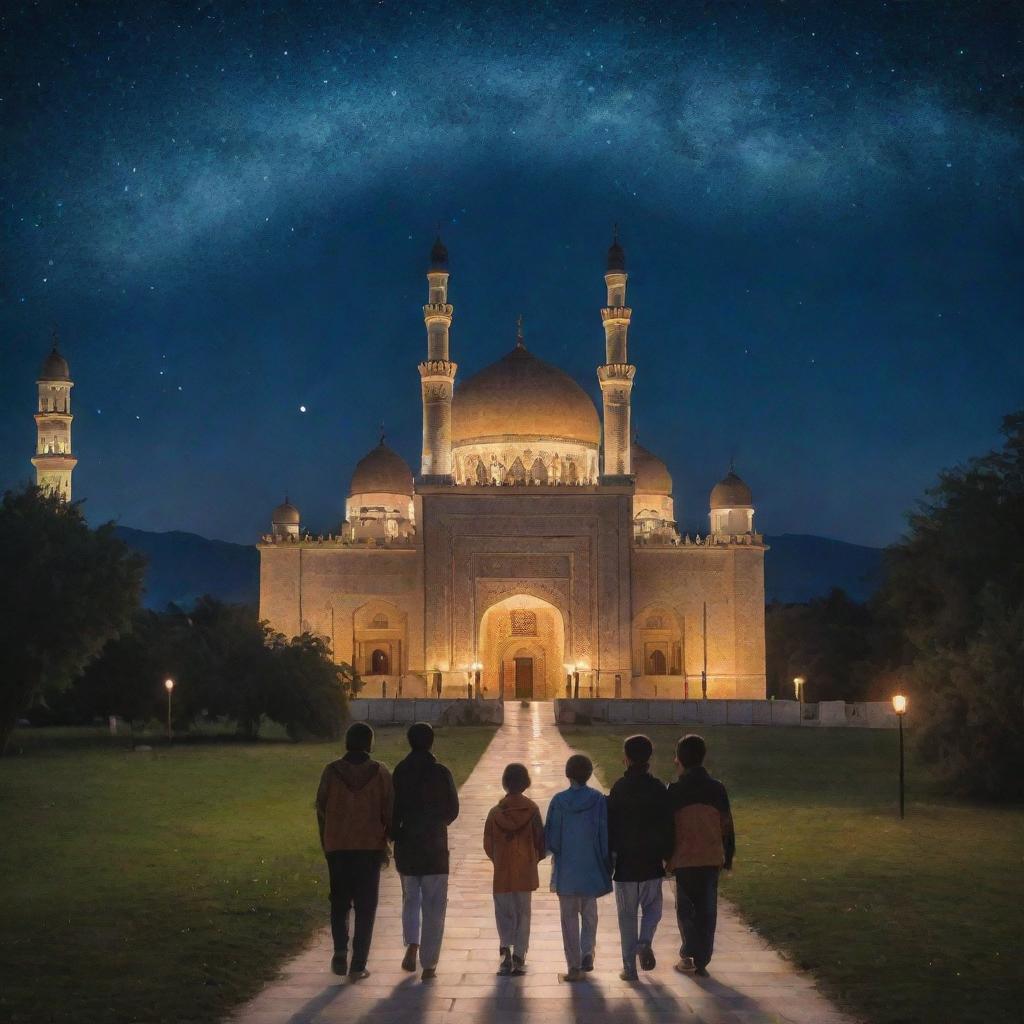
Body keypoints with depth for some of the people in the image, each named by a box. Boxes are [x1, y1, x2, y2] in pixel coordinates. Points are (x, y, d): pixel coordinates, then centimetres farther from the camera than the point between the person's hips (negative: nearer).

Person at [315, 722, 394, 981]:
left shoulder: (332, 771, -2)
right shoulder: (380, 772, -4)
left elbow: (321, 810, 1)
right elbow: (389, 812, -2)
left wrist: (326, 844, 12)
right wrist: (385, 843, 11)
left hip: (337, 846, 1)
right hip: (371, 847, -1)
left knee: (339, 903, 16)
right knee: (365, 907, 6)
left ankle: (340, 951, -1)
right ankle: (358, 966, 3)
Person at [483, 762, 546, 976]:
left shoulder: (496, 812, -3)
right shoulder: (531, 810, -7)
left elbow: (488, 844, 2)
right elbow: (541, 840, -3)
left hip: (502, 872, 1)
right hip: (526, 871, 0)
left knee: (504, 911, 10)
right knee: (523, 913, 9)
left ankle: (505, 947, -12)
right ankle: (519, 957, 6)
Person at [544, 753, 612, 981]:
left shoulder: (559, 801, -8)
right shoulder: (598, 800, -8)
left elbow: (549, 836, -5)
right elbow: (605, 834, -4)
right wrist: (607, 864, 6)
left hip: (565, 869, -1)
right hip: (591, 868, 1)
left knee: (569, 917, 7)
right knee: (589, 913, 20)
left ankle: (574, 966, 4)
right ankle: (587, 953, 9)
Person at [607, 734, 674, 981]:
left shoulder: (619, 788, -5)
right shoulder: (658, 789, -5)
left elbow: (610, 825, -3)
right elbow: (667, 825, -3)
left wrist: (609, 856, 5)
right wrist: (667, 855, 7)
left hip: (624, 861, 0)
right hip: (651, 862, 0)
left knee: (627, 914, 8)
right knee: (652, 908, 18)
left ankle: (629, 967, 8)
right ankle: (645, 943, -9)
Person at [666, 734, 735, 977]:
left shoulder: (675, 791, -8)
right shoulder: (717, 788, 0)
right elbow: (727, 825, 5)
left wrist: (666, 857, 6)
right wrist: (728, 857, 14)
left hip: (684, 859, -2)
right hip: (712, 858, 2)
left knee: (686, 907, 10)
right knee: (707, 910, 9)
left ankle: (688, 954, 1)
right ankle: (702, 960, 9)